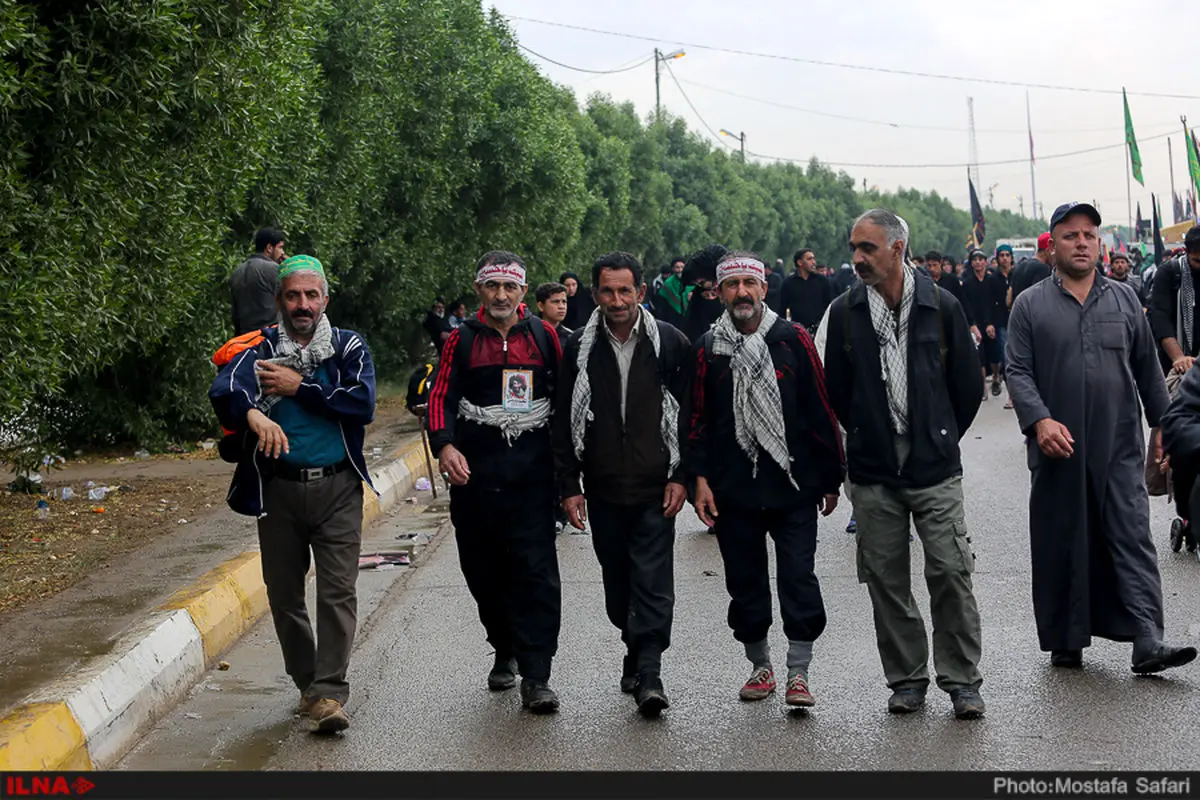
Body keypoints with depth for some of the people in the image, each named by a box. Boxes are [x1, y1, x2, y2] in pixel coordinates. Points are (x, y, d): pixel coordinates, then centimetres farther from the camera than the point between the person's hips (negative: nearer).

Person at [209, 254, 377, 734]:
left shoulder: (349, 347, 6)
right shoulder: (262, 349, 3)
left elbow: (363, 403, -11)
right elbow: (224, 390, -17)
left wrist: (299, 387, -13)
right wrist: (254, 413, -39)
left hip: (337, 488, -1)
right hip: (278, 490, 1)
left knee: (338, 592, -9)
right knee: (284, 595, 9)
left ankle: (329, 694, -8)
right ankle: (307, 684, 25)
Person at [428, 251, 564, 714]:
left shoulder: (544, 336, 7)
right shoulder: (462, 340, 7)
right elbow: (440, 396, 1)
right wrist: (444, 445, -16)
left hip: (532, 475, -1)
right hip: (474, 473, 2)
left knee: (536, 572, -9)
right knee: (484, 571, 9)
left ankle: (535, 676, -8)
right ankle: (505, 653, 30)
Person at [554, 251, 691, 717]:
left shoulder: (670, 343, 0)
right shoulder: (579, 349, 4)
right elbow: (564, 422, 7)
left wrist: (680, 477, -3)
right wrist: (569, 485, 2)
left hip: (655, 488, -2)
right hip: (603, 490, 3)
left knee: (653, 582, -9)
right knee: (618, 583, 12)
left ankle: (648, 674, -10)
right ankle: (637, 651, 29)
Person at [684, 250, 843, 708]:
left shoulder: (793, 340, 1)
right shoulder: (707, 350, 4)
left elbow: (821, 411, 3)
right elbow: (696, 419, 8)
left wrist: (830, 477, 3)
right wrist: (700, 477, -2)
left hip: (794, 485, -2)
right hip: (733, 490, 2)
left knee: (799, 577, -4)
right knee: (745, 583, 10)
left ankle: (798, 673, 4)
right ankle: (761, 666, 25)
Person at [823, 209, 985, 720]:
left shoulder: (941, 306, -2)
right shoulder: (845, 313, 3)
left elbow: (968, 383, 7)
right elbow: (836, 389, 12)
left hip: (934, 467, -2)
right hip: (873, 471, 2)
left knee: (951, 572, -5)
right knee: (886, 579, 5)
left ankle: (961, 680, 7)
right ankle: (906, 679, 18)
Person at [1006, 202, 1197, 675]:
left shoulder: (1123, 300, 12)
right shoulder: (1030, 305, 5)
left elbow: (1147, 369, 15)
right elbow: (1019, 371, -2)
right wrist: (1040, 420, -17)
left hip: (1120, 446, 1)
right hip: (1058, 448, -1)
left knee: (1132, 537, -6)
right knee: (1061, 545, 5)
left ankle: (1147, 642, -9)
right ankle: (1065, 641, 16)